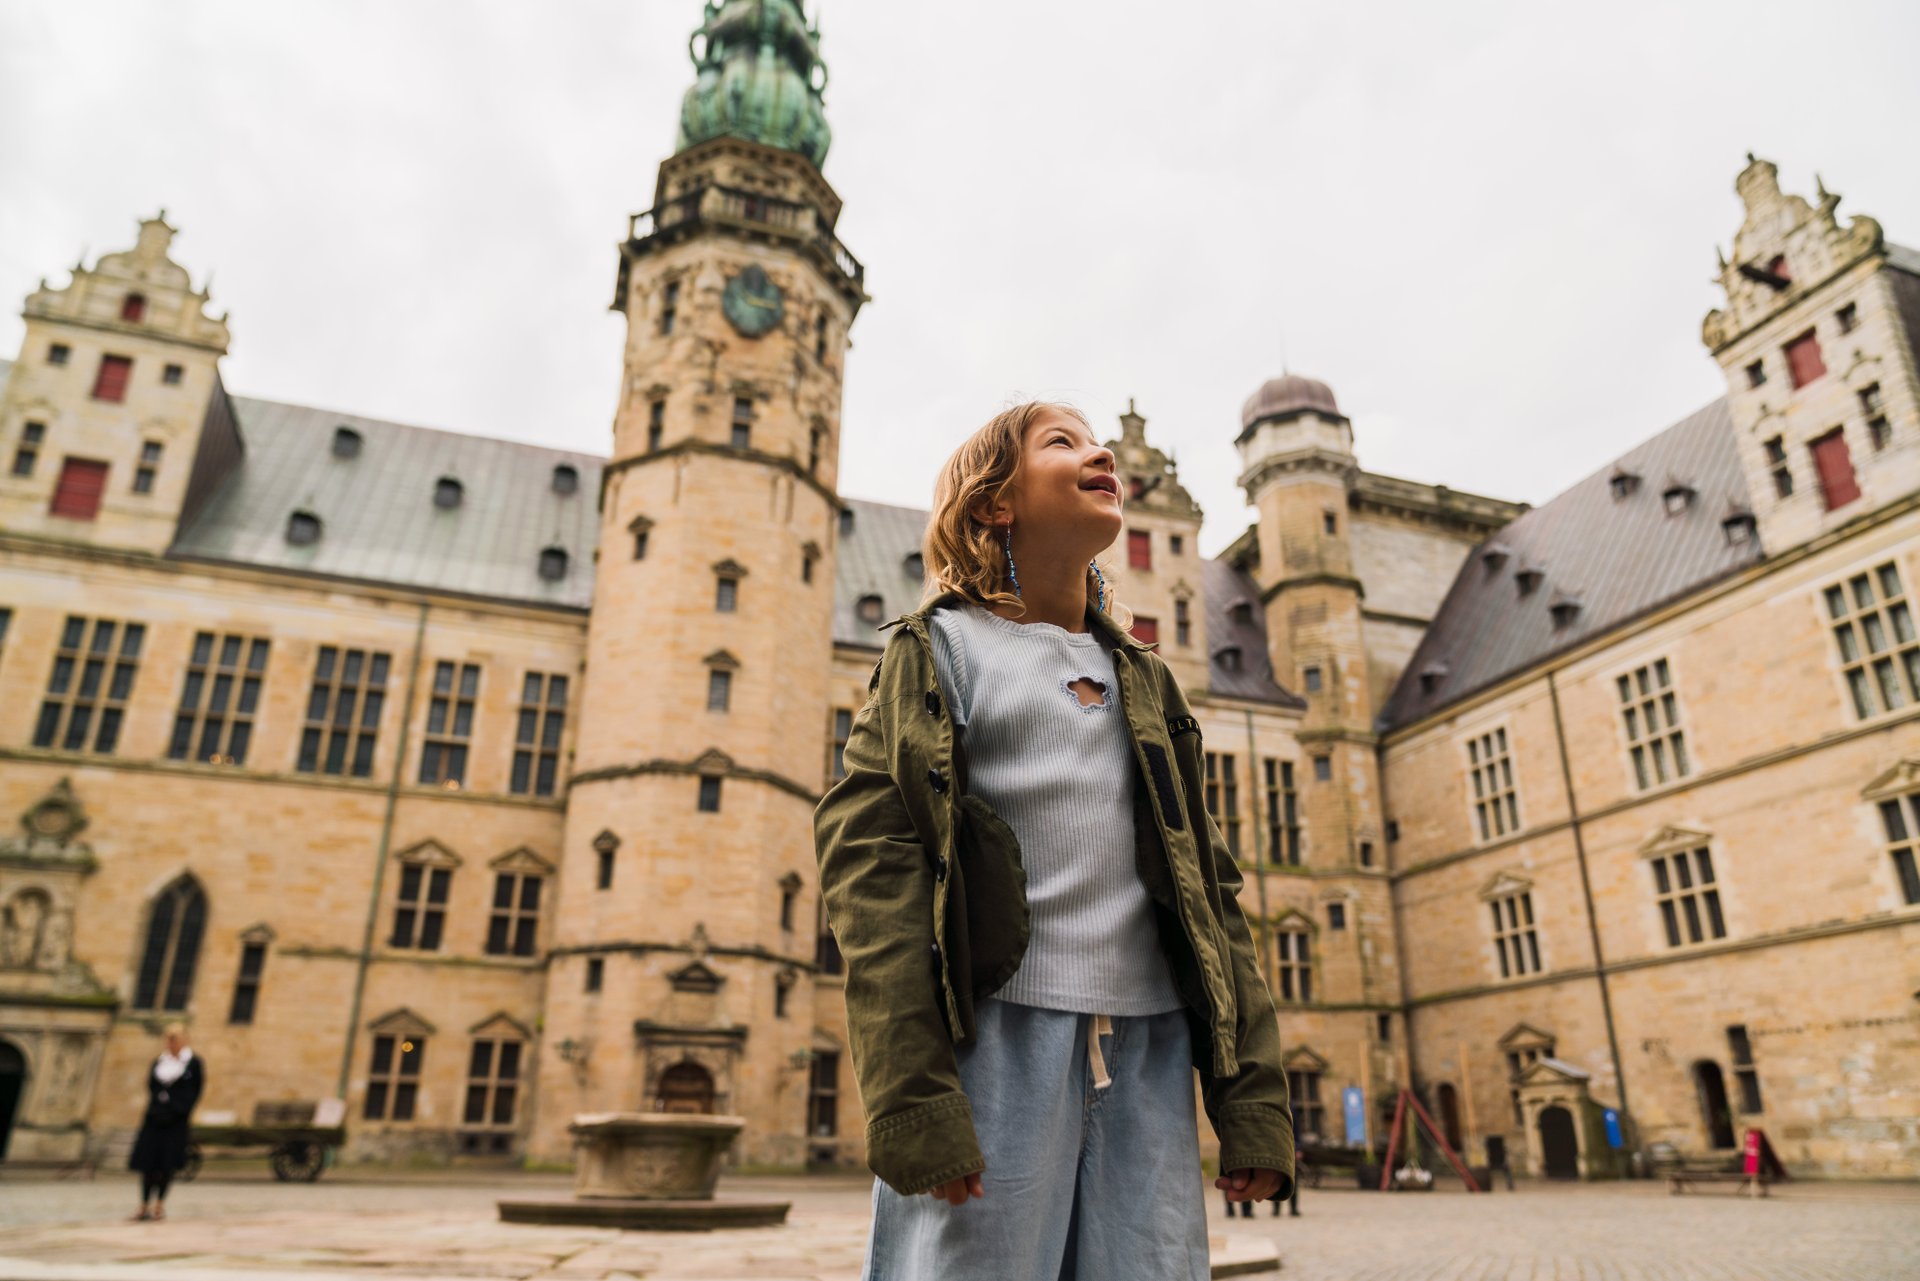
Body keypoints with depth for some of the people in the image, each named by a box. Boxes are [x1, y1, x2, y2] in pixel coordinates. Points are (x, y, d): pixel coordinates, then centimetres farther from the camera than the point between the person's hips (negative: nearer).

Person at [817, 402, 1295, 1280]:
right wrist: (910, 1094, -15)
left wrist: (1253, 1098, 7)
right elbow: (868, 860, -5)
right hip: (996, 1035, -4)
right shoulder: (938, 649, 6)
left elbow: (1210, 888, 16)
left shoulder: (1148, 682, 21)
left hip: (1149, 1050, 5)